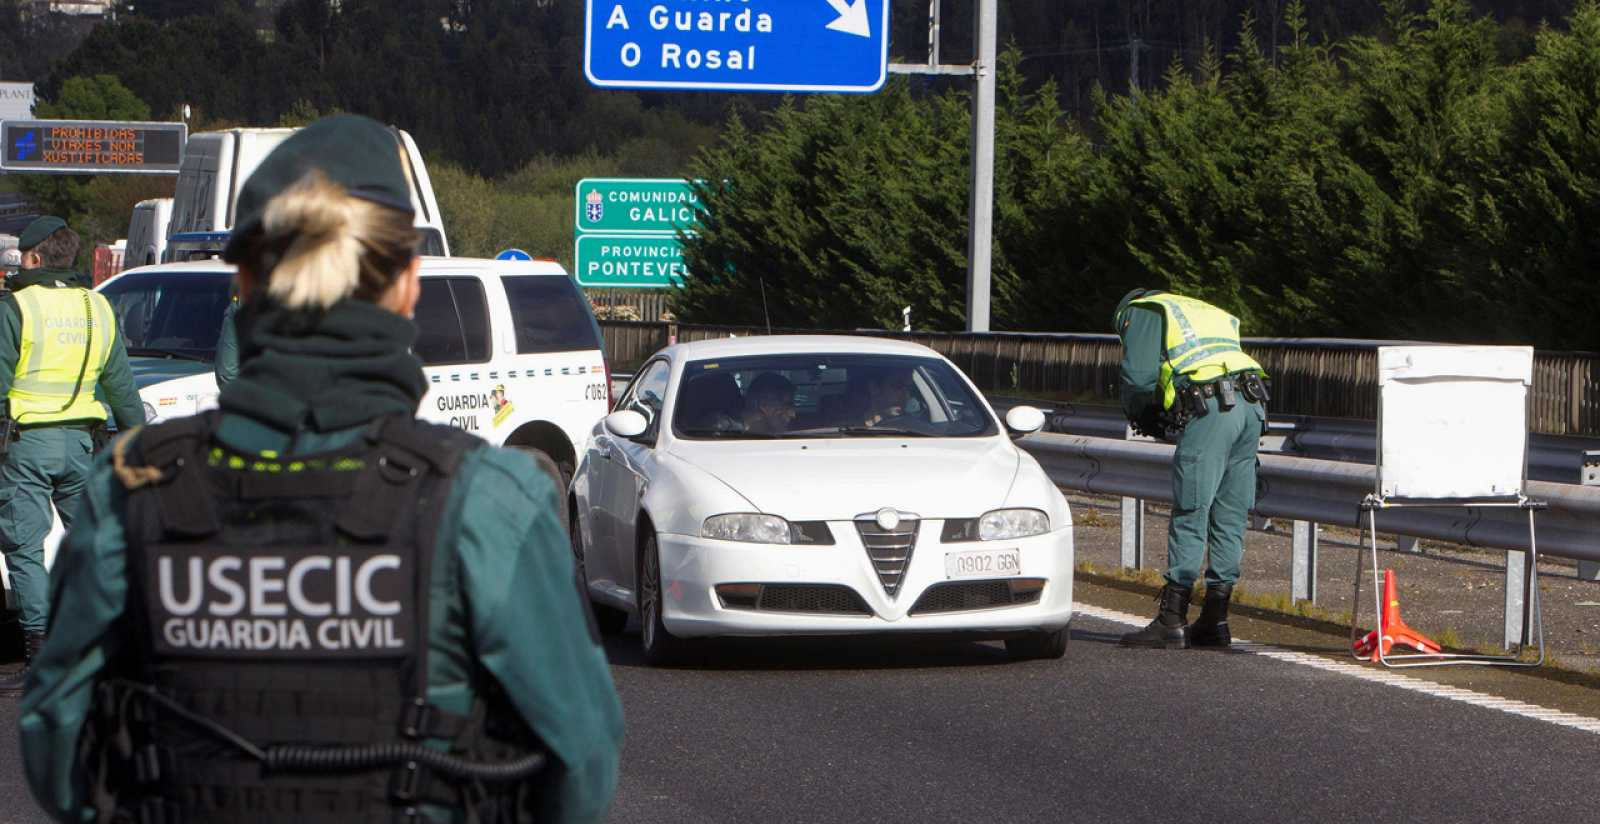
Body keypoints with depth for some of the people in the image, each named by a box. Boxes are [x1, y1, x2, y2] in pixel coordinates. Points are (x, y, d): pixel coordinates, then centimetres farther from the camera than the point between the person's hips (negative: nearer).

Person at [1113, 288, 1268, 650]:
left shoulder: (1139, 311, 14)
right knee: (1229, 520, 10)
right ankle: (1214, 621, 15)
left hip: (1210, 409, -7)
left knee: (1189, 517, -5)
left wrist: (1142, 416, 19)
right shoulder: (1201, 311, 35)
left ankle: (1172, 622, -5)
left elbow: (1138, 376, -1)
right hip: (1252, 404, 7)